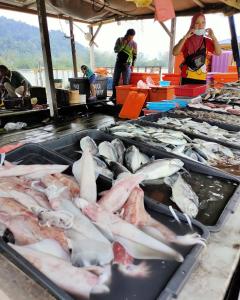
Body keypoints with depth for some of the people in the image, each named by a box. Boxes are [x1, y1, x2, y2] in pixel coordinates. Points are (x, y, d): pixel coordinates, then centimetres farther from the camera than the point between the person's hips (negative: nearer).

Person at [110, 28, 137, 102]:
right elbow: (116, 50, -8)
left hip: (127, 64, -2)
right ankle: (114, 95, 15)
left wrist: (132, 65, -4)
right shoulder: (119, 40, 1)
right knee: (115, 80, 3)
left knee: (126, 82, -7)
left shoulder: (134, 44, -2)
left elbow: (135, 55, 2)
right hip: (118, 63, 2)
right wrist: (123, 44, -18)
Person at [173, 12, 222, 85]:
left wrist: (213, 37, -5)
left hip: (202, 78, 3)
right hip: (187, 77, -3)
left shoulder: (207, 41, 12)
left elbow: (218, 52, 3)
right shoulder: (187, 40, 3)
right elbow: (175, 52, -11)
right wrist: (185, 37, -17)